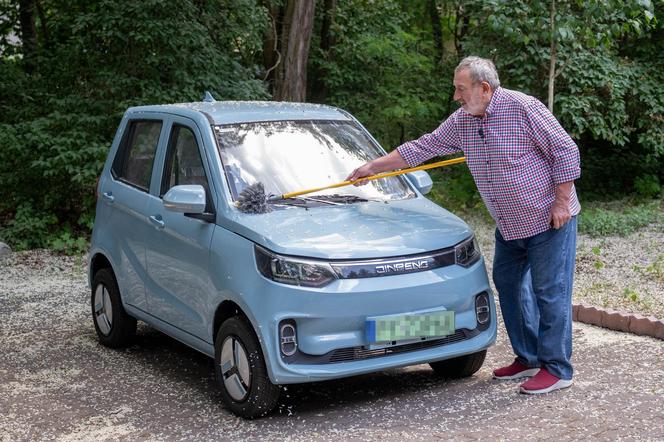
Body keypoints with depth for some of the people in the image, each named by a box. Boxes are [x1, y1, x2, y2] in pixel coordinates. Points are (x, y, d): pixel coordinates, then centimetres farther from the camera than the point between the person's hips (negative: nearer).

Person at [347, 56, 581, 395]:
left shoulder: (523, 108, -17)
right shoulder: (461, 121, 4)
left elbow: (566, 151, -14)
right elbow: (422, 147, 10)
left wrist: (561, 202, -17)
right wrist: (373, 167, 9)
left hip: (548, 222, -8)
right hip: (508, 226, 8)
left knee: (550, 291, -4)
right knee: (509, 286, 12)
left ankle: (557, 369, 4)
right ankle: (528, 358, 23)